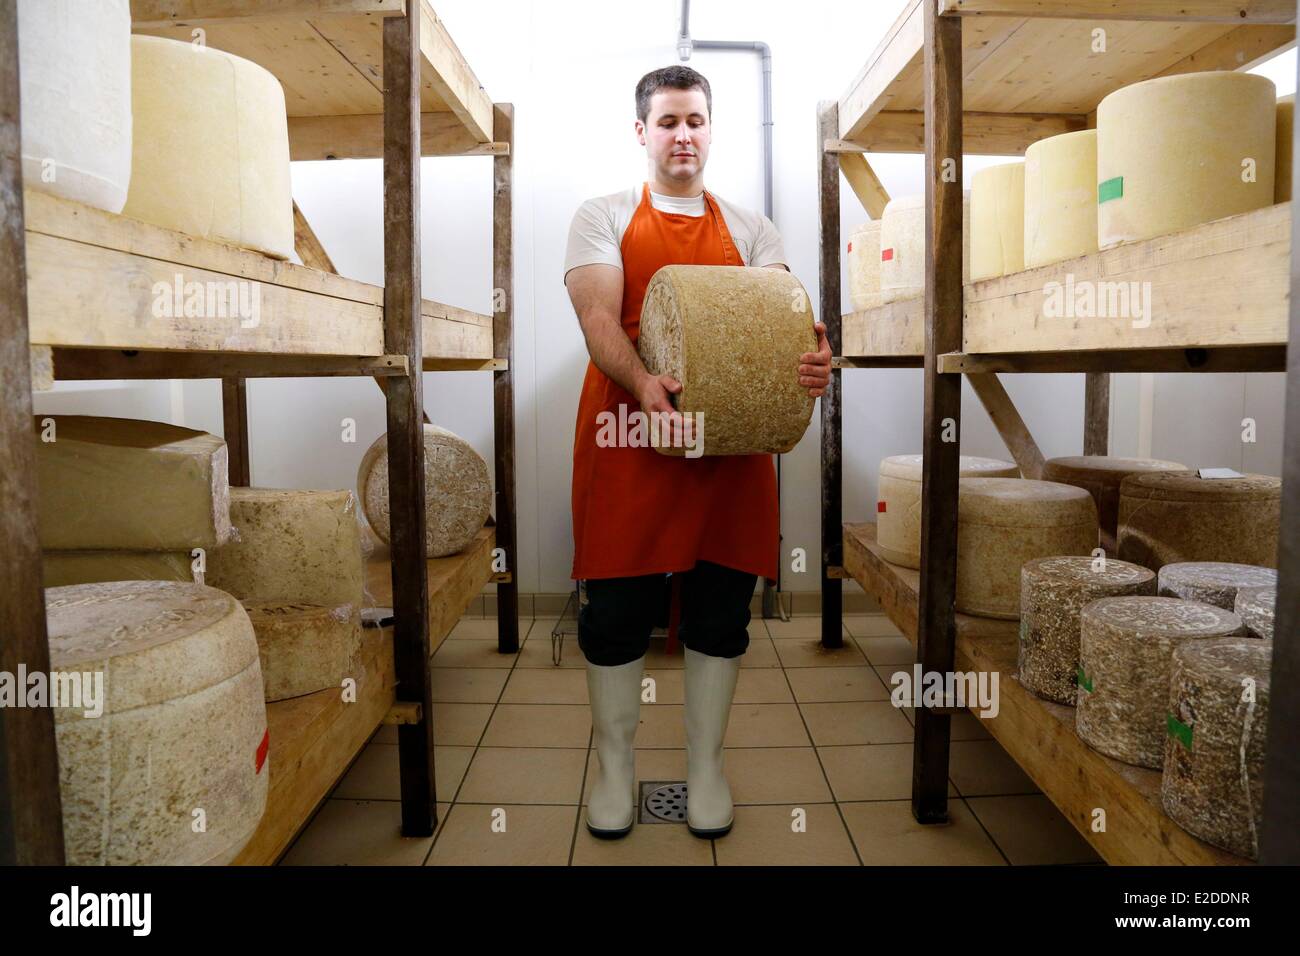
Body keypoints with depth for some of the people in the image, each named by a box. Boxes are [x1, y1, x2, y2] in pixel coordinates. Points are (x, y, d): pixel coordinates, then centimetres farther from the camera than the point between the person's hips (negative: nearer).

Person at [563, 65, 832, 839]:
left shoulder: (751, 229, 16)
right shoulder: (603, 217, 8)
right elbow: (598, 318, -8)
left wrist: (813, 359, -24)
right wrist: (641, 382, -29)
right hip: (628, 435, -2)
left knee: (721, 608, 7)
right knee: (618, 607, 3)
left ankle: (707, 765, 26)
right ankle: (616, 765, 24)